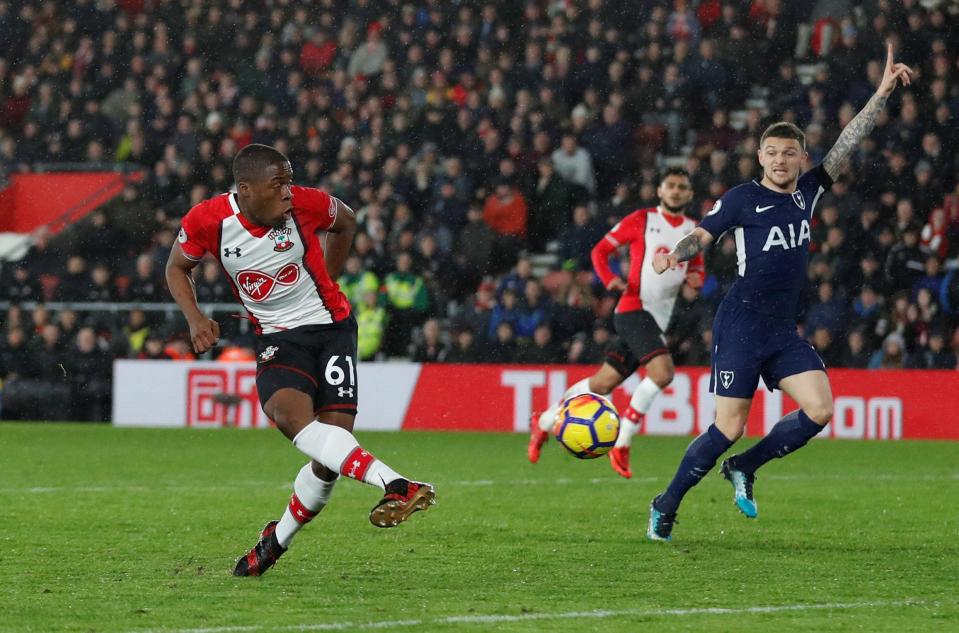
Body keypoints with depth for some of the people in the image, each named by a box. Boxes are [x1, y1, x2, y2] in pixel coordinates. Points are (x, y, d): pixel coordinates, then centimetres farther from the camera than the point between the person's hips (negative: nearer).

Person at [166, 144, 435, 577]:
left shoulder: (304, 204, -13)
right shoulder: (208, 220, -12)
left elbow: (345, 222, 12)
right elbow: (177, 268, 9)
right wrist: (194, 319, -7)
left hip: (331, 326, 0)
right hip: (277, 337, 0)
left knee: (330, 459, -12)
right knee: (291, 415, -33)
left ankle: (276, 541, 12)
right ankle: (396, 485, -48)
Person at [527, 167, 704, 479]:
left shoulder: (693, 231, 14)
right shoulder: (642, 220, -2)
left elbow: (697, 268, 26)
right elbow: (600, 250, 4)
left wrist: (695, 277, 1)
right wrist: (610, 279, -15)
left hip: (658, 320, 6)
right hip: (634, 309, -6)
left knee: (603, 383, 9)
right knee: (663, 371, -25)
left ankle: (543, 422, 26)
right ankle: (621, 444, -15)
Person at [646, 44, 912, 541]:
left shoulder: (807, 192, 10)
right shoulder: (743, 198, -3)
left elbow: (846, 145, 10)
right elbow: (702, 234, -7)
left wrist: (883, 93, 6)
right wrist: (674, 255, -28)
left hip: (783, 332, 6)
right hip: (740, 326, -6)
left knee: (820, 410, -11)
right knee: (729, 428, -8)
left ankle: (744, 468, 9)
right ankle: (666, 507, 8)